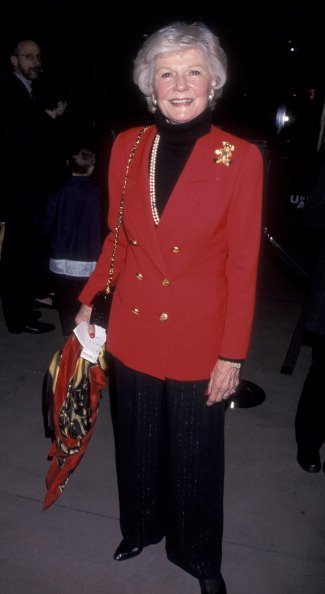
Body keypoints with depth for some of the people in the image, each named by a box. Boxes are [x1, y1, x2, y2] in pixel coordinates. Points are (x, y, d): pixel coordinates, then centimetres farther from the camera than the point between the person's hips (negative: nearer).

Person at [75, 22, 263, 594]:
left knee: (196, 455, 15)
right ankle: (141, 527, 52)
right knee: (137, 444, 21)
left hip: (198, 339, -3)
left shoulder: (240, 157, -11)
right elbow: (117, 237, 9)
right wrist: (88, 302, 3)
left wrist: (232, 354, -9)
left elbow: (242, 265, -9)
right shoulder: (127, 146, 0)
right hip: (132, 331, 3)